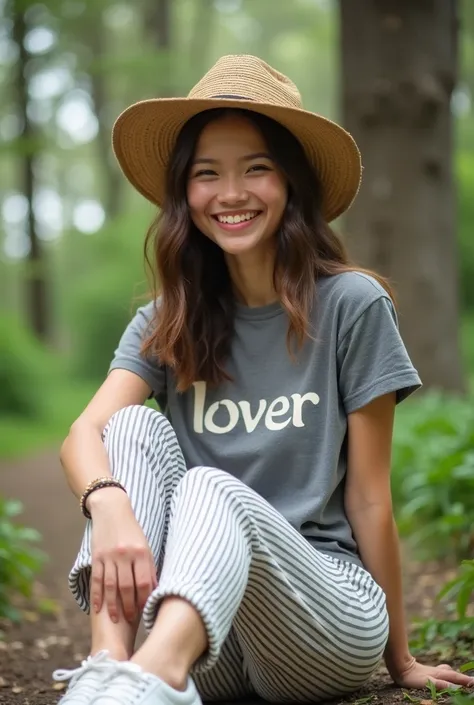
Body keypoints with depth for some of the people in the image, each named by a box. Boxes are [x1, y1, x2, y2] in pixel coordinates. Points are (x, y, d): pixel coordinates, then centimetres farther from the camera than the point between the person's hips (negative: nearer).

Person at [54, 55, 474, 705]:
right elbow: (85, 434, -10)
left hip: (330, 599, -3)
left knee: (215, 490, -32)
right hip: (209, 634, 4)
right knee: (138, 426, -18)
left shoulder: (352, 305, -3)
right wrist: (109, 504, -34)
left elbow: (369, 499, -2)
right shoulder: (168, 321, 8)